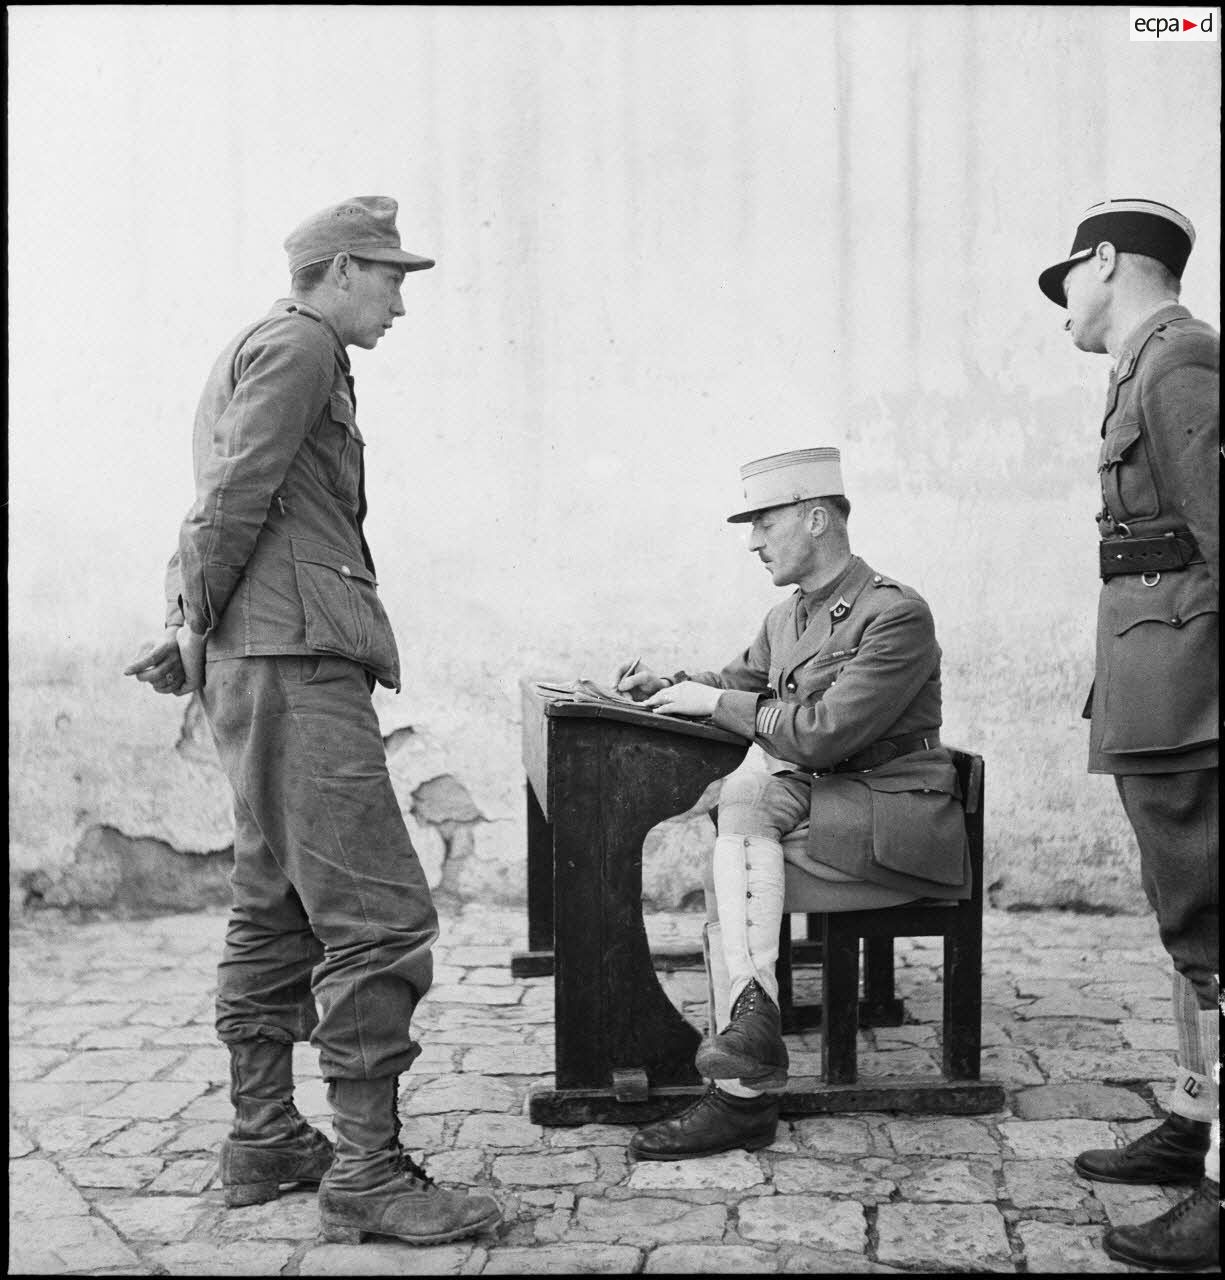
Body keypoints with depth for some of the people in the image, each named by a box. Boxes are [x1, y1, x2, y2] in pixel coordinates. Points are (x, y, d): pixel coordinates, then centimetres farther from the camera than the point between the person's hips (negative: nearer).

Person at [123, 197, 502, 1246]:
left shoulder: (258, 351, 26)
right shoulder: (297, 346, -7)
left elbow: (218, 505, 22)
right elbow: (236, 498, -15)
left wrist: (196, 630, 12)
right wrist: (198, 628, -6)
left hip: (262, 665, 11)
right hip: (293, 659, -11)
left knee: (275, 909, 15)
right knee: (377, 918, -12)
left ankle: (264, 1139, 23)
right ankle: (366, 1171, -9)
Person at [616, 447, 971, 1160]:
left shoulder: (898, 614, -12)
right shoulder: (785, 619, 15)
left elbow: (824, 732, -21)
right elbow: (737, 683, 30)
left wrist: (717, 703, -14)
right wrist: (669, 687, 8)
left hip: (899, 819, -7)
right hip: (811, 809, 7)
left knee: (748, 794, -27)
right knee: (730, 873, -19)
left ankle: (753, 1011, -32)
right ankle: (744, 1096, -23)